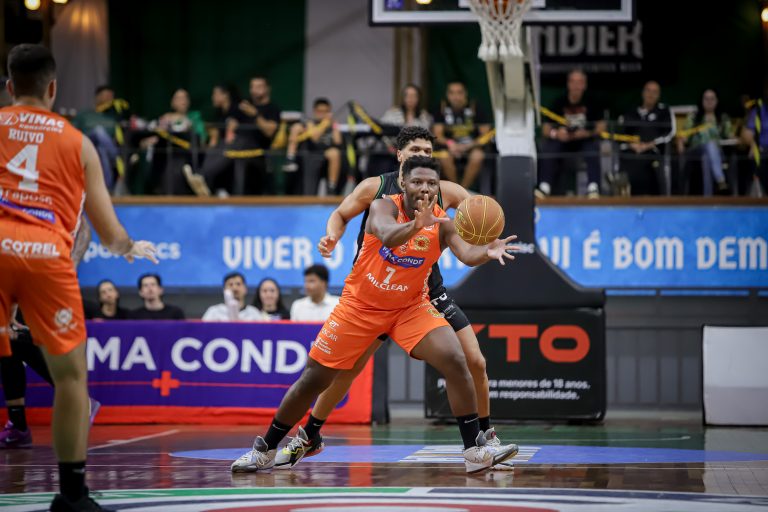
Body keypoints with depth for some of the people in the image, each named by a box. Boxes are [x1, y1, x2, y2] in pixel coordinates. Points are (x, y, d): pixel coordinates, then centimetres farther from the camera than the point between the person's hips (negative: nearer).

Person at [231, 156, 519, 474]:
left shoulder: (442, 224, -14)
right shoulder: (384, 206, -20)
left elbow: (466, 254, -32)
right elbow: (387, 236, -43)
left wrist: (487, 252, -55)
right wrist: (416, 225, -64)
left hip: (410, 307, 1)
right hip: (361, 305, -1)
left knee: (455, 362, -20)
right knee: (314, 379, 2)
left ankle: (475, 450, -11)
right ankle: (265, 450, 19)